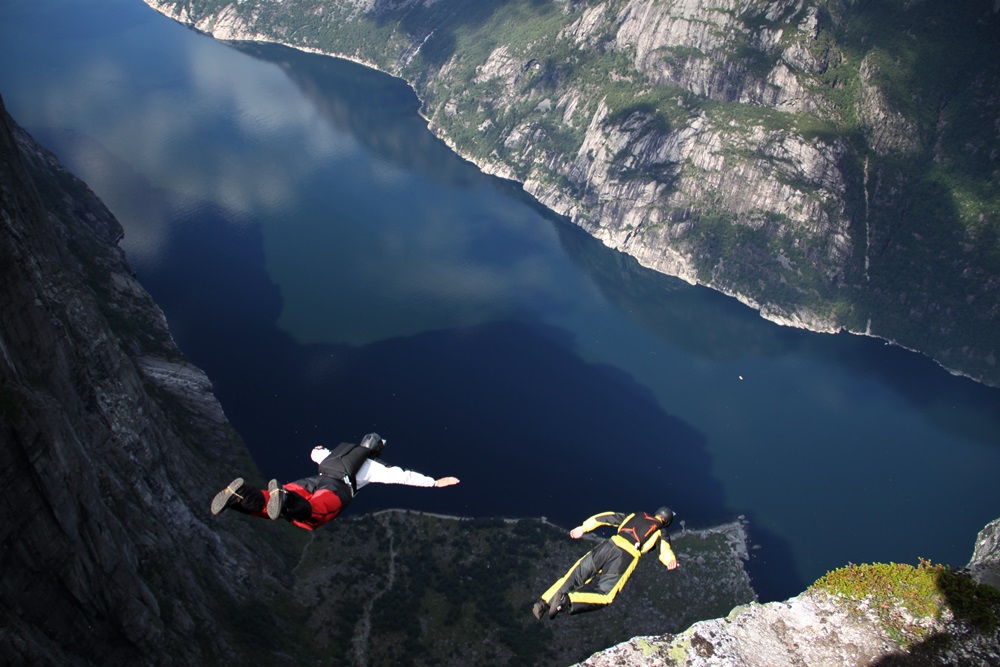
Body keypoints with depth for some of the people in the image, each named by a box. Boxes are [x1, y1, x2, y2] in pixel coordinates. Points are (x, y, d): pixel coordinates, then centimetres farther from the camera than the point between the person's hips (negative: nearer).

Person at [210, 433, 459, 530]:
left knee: (269, 505, -15)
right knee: (310, 516, -36)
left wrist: (318, 451, 89)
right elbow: (403, 476, 19)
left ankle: (240, 495, -43)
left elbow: (316, 454, 62)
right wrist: (435, 483, 27)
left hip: (312, 481, 6)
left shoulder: (340, 450, 43)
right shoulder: (374, 466, 27)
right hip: (337, 488, -6)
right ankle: (284, 501, -68)